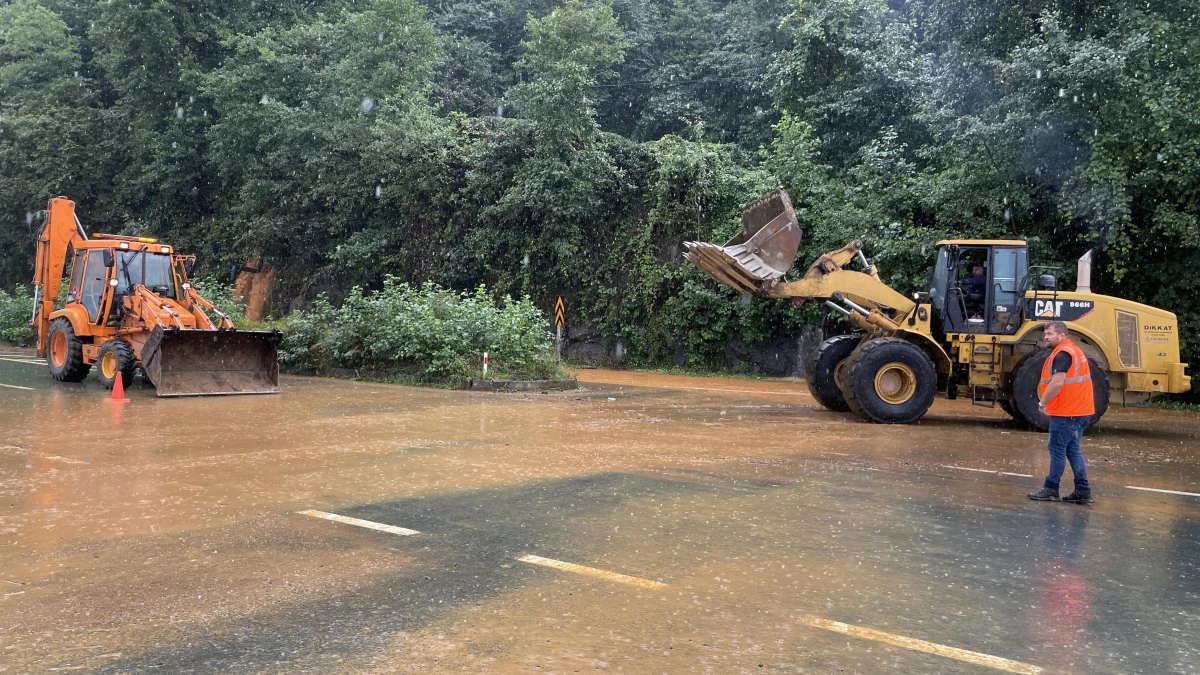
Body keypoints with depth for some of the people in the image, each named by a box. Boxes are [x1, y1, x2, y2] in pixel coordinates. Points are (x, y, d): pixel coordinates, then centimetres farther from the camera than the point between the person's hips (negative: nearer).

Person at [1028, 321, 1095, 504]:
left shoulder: (1062, 354, -16)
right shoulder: (1074, 350, 17)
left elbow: (1057, 383, -25)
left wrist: (1042, 403, -13)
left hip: (1066, 413, -10)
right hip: (1079, 410, 10)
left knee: (1057, 449, -2)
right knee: (1072, 450, 13)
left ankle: (1051, 490, 4)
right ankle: (1083, 492, 12)